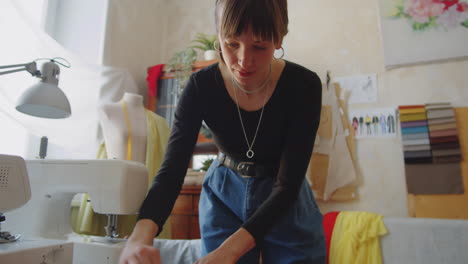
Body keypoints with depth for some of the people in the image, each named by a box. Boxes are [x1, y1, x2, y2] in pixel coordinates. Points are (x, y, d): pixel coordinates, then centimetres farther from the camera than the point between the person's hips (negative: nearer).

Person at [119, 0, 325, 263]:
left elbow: (288, 184, -26)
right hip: (222, 197, 1)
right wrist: (141, 234, -43)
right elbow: (171, 171, -23)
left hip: (287, 202, 0)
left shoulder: (303, 85, -24)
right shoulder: (202, 86, -20)